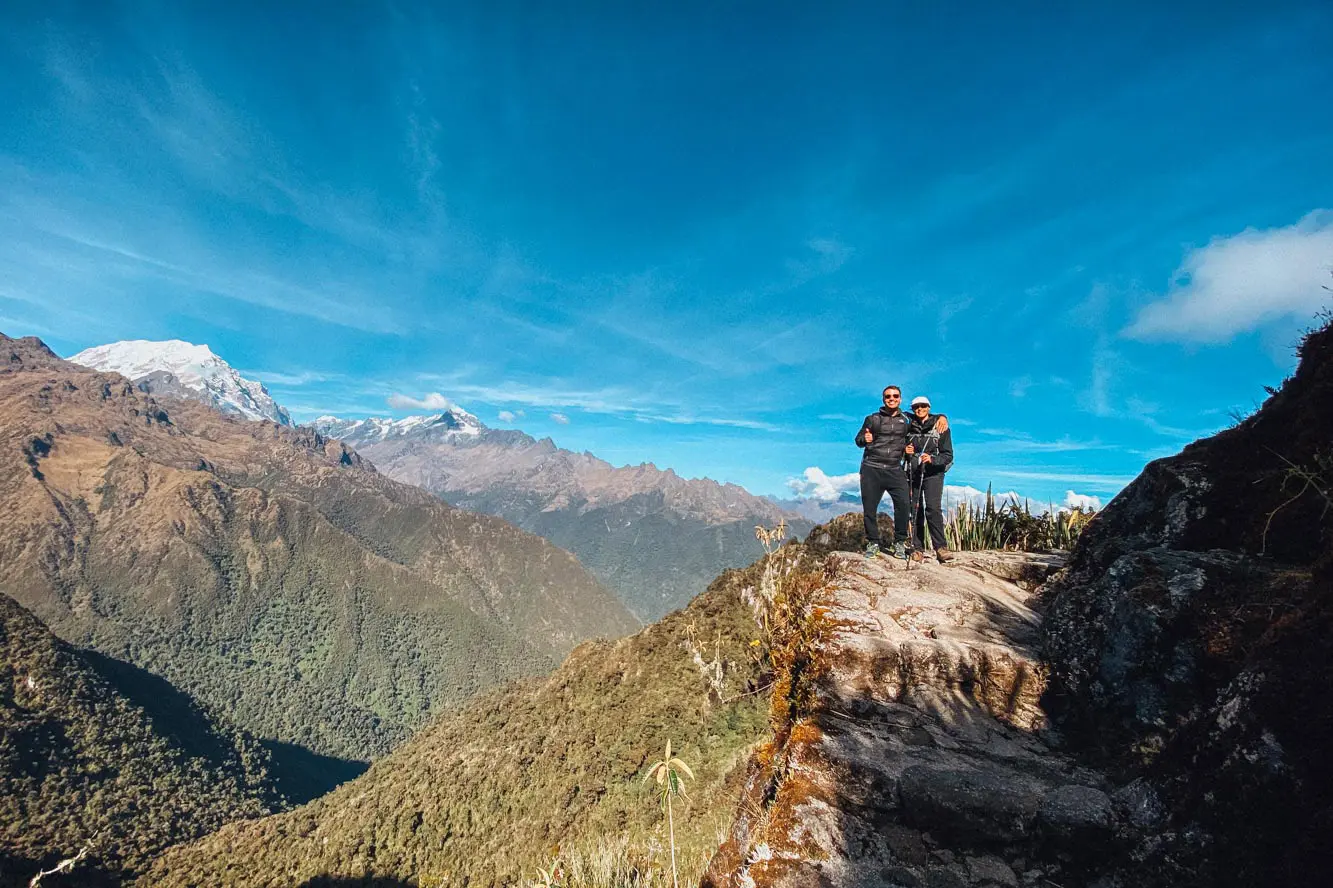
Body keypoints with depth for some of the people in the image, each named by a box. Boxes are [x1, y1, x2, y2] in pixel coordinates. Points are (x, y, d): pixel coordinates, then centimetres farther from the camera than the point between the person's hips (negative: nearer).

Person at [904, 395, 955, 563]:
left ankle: (941, 547, -16)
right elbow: (900, 445, 19)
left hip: (933, 473, -3)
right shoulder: (909, 427, 7)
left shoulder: (940, 427, 0)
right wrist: (905, 450, -5)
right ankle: (917, 548, 6)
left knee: (933, 508, -18)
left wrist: (932, 459, -22)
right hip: (913, 473, 3)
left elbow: (948, 455, -3)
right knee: (915, 510, 1)